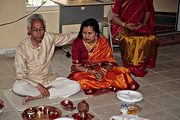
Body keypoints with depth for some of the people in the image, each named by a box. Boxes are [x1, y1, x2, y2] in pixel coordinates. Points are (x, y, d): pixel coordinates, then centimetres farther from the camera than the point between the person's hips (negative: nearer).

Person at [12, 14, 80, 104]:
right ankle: (50, 90, -16)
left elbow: (67, 37, 8)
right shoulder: (22, 47, -16)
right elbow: (20, 74, -17)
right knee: (16, 87, -36)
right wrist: (38, 85, -26)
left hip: (49, 78, 3)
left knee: (76, 86, -18)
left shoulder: (49, 38, -8)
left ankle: (37, 96, -18)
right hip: (31, 81, -3)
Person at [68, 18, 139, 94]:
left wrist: (103, 72, -30)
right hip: (84, 71, -1)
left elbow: (110, 62, -9)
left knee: (122, 72, -19)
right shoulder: (77, 43, -15)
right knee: (77, 78, -36)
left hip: (101, 70, 1)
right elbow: (77, 66, -13)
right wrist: (92, 72, -29)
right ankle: (111, 85, -24)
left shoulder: (103, 41, -11)